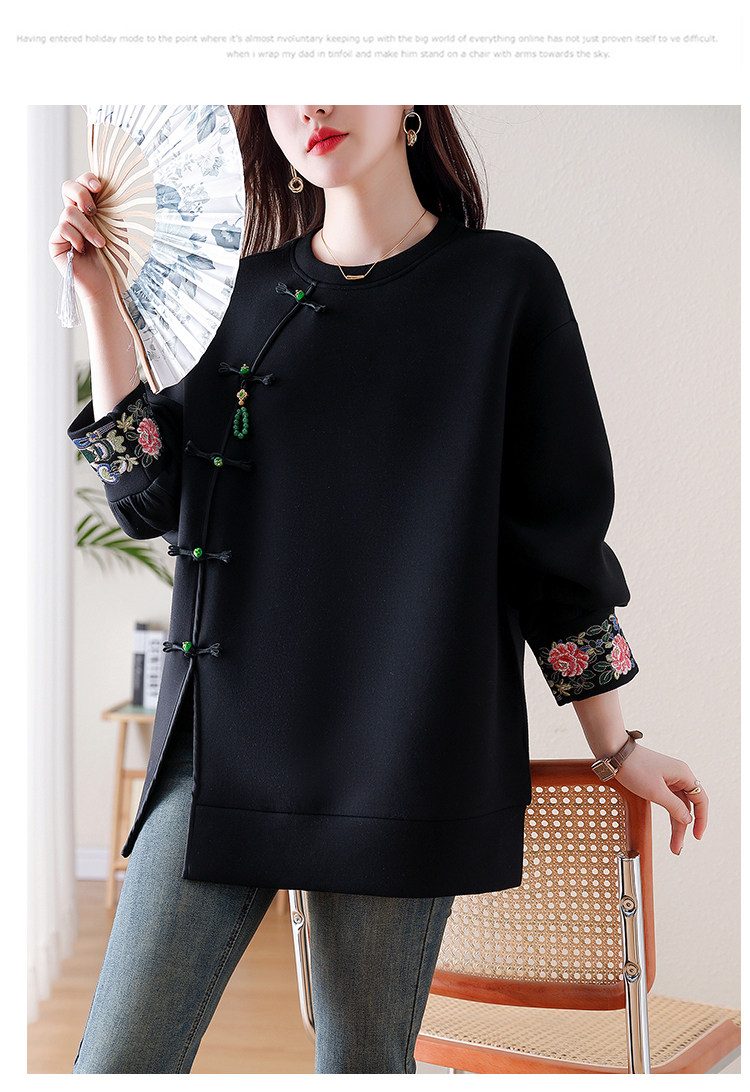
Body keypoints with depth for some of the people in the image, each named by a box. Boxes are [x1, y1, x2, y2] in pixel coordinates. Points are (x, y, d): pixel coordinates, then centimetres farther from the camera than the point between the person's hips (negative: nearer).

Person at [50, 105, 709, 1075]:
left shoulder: (505, 284, 2)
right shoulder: (249, 294, 11)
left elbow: (557, 530, 4)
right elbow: (151, 498, 4)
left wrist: (614, 746, 7)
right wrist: (99, 295, 0)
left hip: (405, 752, -2)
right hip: (226, 737, 3)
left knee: (364, 1061, 6)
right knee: (118, 1061, 1)